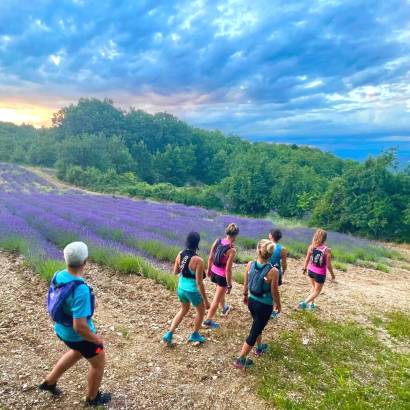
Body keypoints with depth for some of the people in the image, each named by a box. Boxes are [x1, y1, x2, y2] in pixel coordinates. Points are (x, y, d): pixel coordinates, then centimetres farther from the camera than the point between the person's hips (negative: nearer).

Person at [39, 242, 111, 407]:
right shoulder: (80, 290, -38)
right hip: (79, 335, -7)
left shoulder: (59, 275, -13)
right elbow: (79, 327, -35)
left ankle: (49, 381, 50)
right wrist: (96, 339, -17)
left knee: (77, 352, 38)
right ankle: (92, 397, 43)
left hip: (62, 329, 8)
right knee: (98, 363, 20)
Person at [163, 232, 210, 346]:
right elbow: (199, 283, -24)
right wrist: (206, 300, -15)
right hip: (193, 291, -6)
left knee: (184, 310, 31)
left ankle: (169, 334, 28)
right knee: (201, 312, 24)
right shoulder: (198, 260, -27)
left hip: (181, 288, 6)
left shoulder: (180, 254, -8)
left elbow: (175, 272, 6)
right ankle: (195, 335, 43)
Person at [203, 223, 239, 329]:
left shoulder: (217, 241, -9)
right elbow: (228, 270, -23)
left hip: (214, 272, 7)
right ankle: (208, 321, 23)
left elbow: (210, 258, 0)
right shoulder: (232, 250, -27)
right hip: (222, 275, -7)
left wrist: (209, 269, 17)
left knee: (221, 291, 32)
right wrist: (229, 285, -12)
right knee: (216, 299, 11)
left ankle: (224, 308, 57)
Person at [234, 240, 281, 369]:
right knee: (254, 331, 9)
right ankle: (240, 360, 18)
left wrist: (245, 295, 20)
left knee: (258, 326, 29)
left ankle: (259, 348, 53)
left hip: (252, 301, 5)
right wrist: (278, 305, 4)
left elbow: (246, 283, 2)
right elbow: (275, 293, -15)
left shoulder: (250, 264, -13)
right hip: (264, 306, -5)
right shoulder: (273, 271, -26)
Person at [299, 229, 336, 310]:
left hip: (311, 271, 5)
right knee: (317, 291, 14)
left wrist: (305, 268, 15)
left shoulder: (311, 247, -10)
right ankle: (304, 302, 0)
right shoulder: (327, 250, -21)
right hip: (320, 274, -5)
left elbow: (307, 259, -1)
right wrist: (332, 274, 1)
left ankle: (311, 304, 37)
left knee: (314, 287, 28)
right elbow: (328, 265, -15)